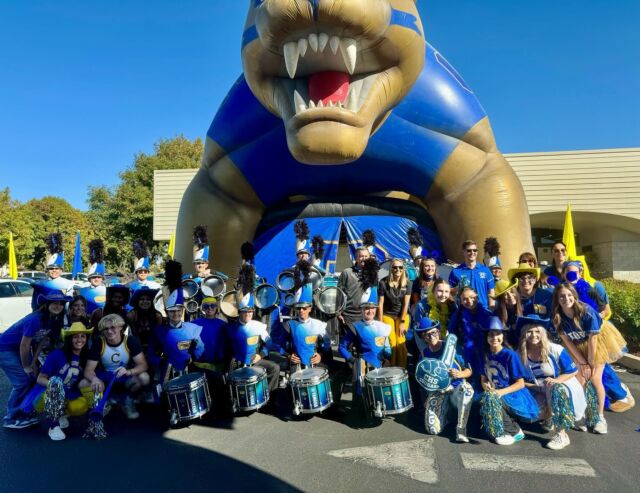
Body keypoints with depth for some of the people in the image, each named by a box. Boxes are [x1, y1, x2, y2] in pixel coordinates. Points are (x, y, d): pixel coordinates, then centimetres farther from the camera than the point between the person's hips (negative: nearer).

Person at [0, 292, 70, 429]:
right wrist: (26, 367, -13)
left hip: (17, 349, 8)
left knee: (33, 377, 7)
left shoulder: (54, 320, -6)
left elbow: (42, 341, 1)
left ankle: (22, 413, 21)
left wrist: (33, 363, -1)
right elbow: (24, 345, -25)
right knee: (22, 381, -10)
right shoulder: (35, 320, -31)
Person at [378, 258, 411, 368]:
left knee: (401, 343, -8)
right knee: (391, 343, -7)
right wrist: (380, 322, -10)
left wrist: (402, 322, -10)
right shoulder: (384, 283, -11)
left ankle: (402, 369, 7)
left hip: (402, 315, 1)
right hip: (387, 315, -1)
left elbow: (406, 304, -6)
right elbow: (380, 304, -9)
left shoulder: (406, 283, -5)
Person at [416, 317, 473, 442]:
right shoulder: (425, 353, 1)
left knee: (466, 388, -39)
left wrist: (460, 374, -26)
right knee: (433, 429, -17)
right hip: (437, 392, 2)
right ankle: (447, 410, 16)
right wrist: (425, 399, 5)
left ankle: (461, 429, -24)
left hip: (456, 388, -2)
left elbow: (469, 370, -5)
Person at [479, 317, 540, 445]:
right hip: (495, 394, 5)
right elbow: (483, 379, 9)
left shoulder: (510, 355, -12)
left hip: (514, 396, -5)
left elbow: (520, 383, -10)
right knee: (484, 400, -27)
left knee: (490, 399, -33)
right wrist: (486, 387, -14)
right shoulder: (485, 354, 4)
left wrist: (501, 392, -22)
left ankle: (514, 431, -11)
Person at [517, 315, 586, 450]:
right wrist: (533, 386, -19)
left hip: (562, 385, -3)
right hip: (540, 392, 3)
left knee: (555, 390, -39)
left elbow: (573, 371, -10)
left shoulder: (555, 350, -17)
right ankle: (550, 417, 13)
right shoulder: (520, 354, -8)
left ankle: (562, 435, -28)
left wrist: (555, 380, -26)